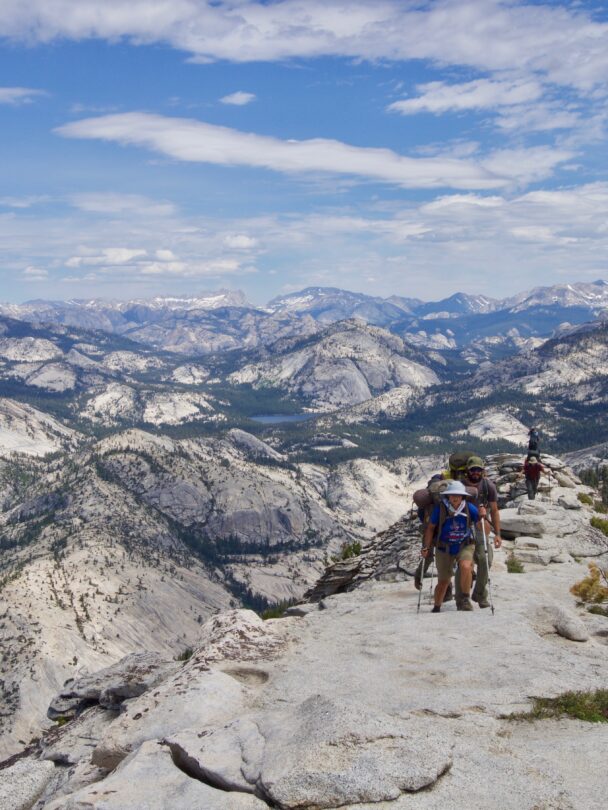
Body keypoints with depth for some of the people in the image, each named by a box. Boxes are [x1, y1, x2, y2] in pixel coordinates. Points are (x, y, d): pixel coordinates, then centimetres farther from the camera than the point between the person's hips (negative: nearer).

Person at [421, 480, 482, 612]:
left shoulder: (470, 509, -16)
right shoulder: (439, 509, -16)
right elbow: (430, 528, -2)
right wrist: (426, 548, -1)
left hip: (465, 546, 0)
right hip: (444, 548, 0)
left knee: (465, 566, -32)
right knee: (443, 581, 9)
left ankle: (465, 599, -12)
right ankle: (436, 608, 34)